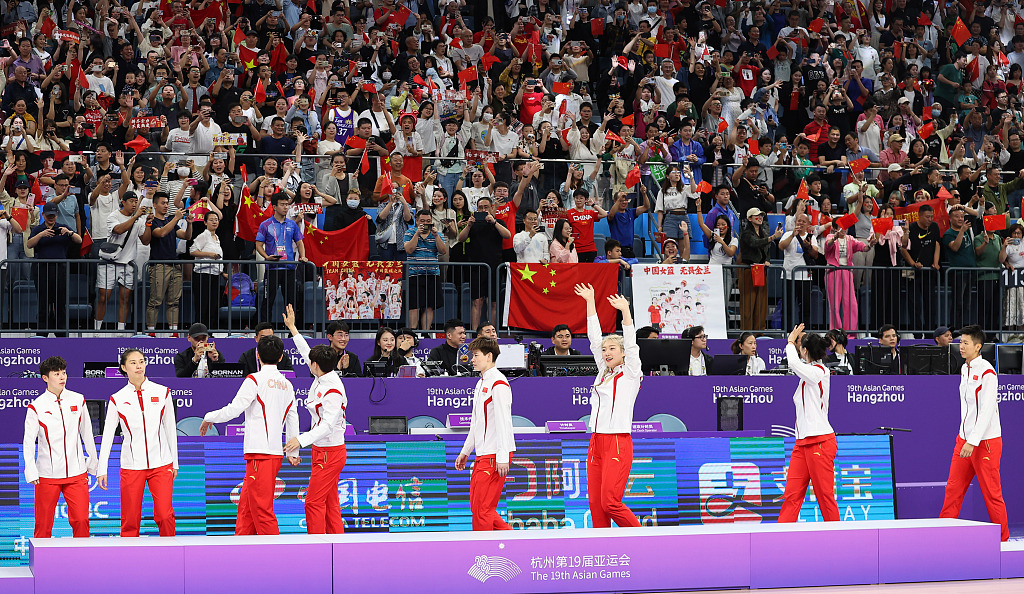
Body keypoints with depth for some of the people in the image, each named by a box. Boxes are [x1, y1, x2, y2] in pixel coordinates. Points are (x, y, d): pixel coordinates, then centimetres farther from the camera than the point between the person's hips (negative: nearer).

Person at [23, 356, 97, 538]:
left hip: (76, 473, 2)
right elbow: (28, 442, -2)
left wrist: (92, 463, 16)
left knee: (81, 520, -5)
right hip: (47, 475, -2)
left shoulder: (78, 400, 5)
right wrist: (31, 473, -9)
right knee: (43, 524, 1)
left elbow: (87, 434, 14)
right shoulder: (36, 407, -3)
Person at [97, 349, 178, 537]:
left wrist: (174, 463, 12)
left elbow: (170, 428, 10)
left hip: (161, 464, 0)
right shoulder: (117, 399, 1)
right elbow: (107, 435, 3)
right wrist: (102, 470, -1)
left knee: (165, 516, -7)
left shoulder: (162, 392, 4)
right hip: (131, 466, 0)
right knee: (130, 520, 1)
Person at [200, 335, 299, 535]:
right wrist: (292, 452, 28)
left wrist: (209, 418, 8)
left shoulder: (255, 380, -7)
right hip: (276, 452, 8)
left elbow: (233, 409, -9)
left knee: (261, 509, -6)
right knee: (245, 505, 13)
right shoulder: (287, 385, 14)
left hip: (260, 452, -8)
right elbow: (293, 421, 18)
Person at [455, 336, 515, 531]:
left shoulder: (498, 384, -12)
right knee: (477, 506, 9)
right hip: (482, 455, 10)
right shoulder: (481, 383, 18)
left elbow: (503, 422, -17)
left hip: (494, 455, -10)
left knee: (482, 508, -8)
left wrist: (502, 458, -21)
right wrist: (465, 451, 26)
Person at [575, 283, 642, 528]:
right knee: (595, 503, 2)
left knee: (610, 502, -13)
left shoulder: (630, 374, 1)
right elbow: (594, 339, 17)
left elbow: (631, 344, -11)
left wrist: (625, 311, -21)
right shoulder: (603, 373, 16)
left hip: (618, 443, -7)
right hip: (597, 442, 7)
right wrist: (590, 302, 15)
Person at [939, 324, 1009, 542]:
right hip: (964, 439, 8)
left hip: (986, 442, -8)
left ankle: (1001, 539, 10)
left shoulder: (987, 372, -14)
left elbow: (987, 410, -19)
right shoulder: (965, 369, 11)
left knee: (991, 492, -1)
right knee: (953, 489, 4)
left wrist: (973, 442, -23)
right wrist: (965, 438, 17)